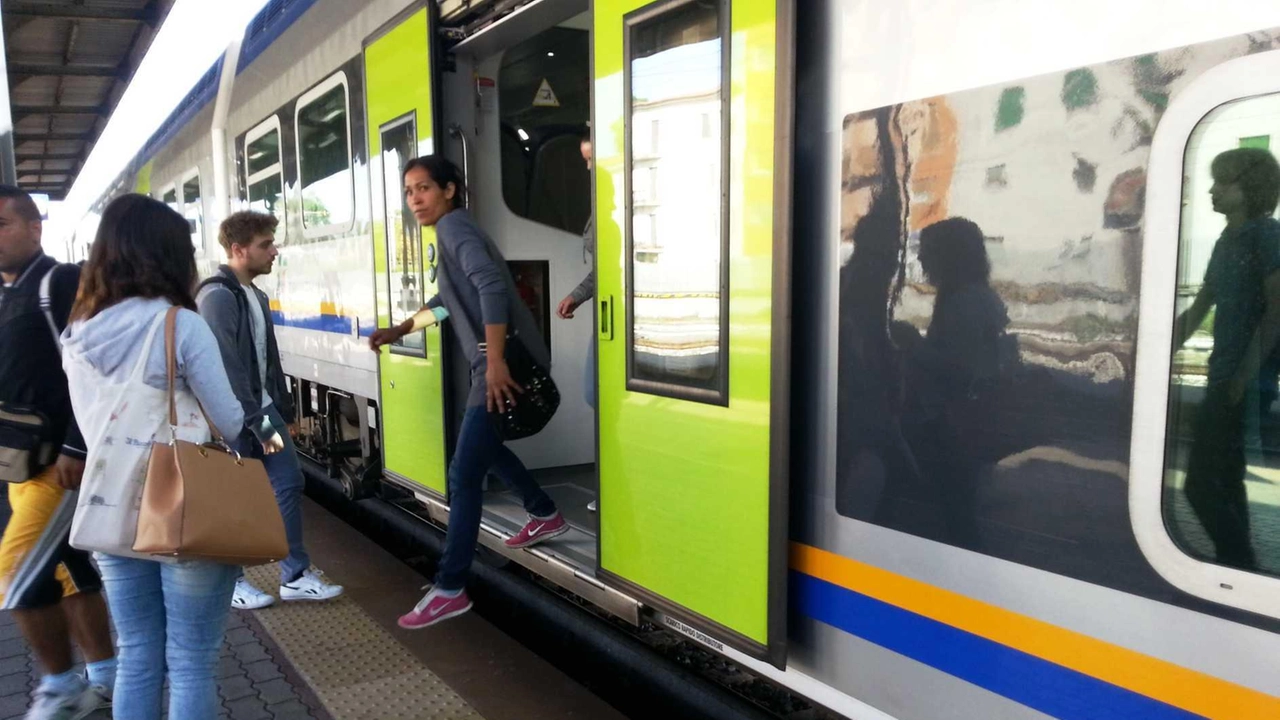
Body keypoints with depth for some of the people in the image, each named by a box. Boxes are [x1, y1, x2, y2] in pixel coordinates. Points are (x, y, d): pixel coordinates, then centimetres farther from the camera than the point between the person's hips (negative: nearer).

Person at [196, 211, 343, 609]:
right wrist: (258, 423, -21)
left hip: (264, 408, 9)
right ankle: (230, 580, 22)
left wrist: (286, 410, 19)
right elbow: (228, 369, -22)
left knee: (289, 483, 7)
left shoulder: (256, 295, 11)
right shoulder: (217, 297, -18)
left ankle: (295, 576, 15)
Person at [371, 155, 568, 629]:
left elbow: (492, 287, -26)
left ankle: (450, 590, -1)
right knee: (485, 447, 28)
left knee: (463, 475, -8)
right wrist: (399, 331, 33)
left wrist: (496, 363, -31)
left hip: (507, 365, -10)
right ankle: (546, 515, 45)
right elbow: (447, 301, 34)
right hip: (496, 363, 10)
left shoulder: (454, 225, -10)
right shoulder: (450, 232, 20)